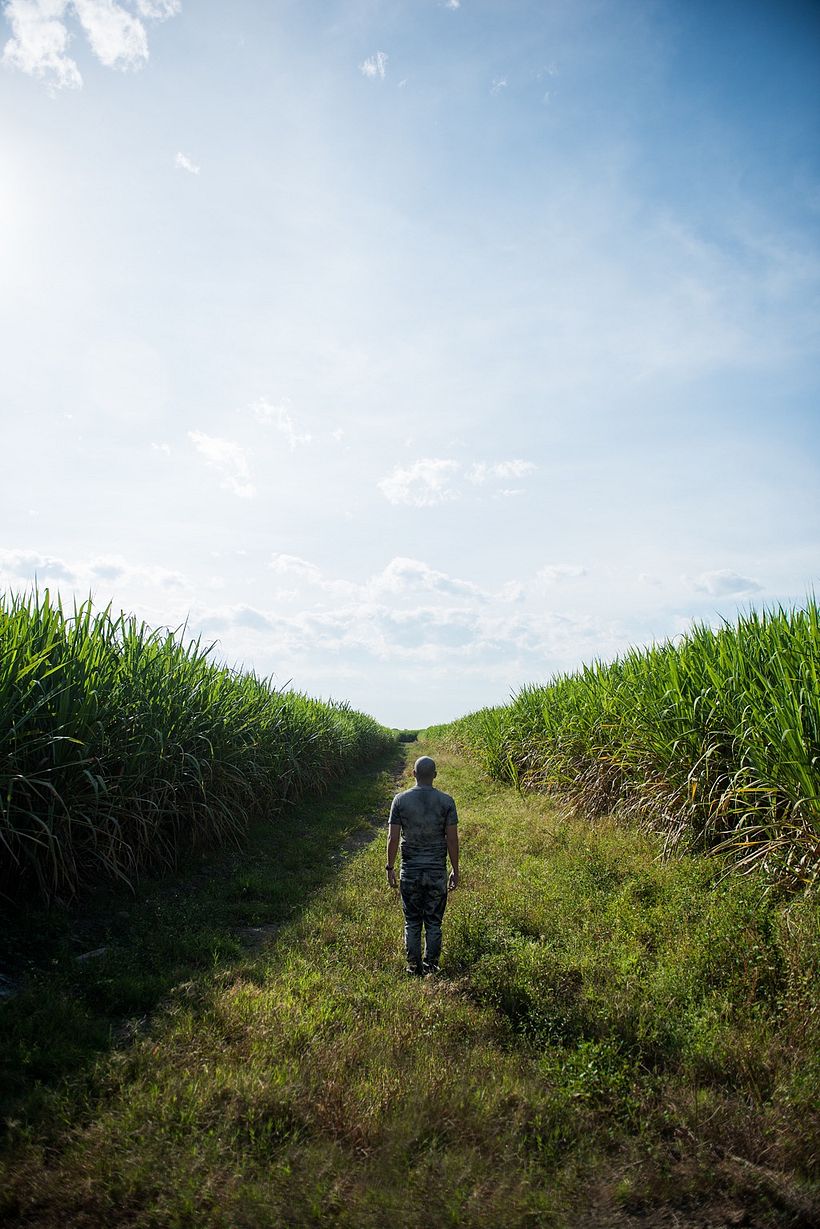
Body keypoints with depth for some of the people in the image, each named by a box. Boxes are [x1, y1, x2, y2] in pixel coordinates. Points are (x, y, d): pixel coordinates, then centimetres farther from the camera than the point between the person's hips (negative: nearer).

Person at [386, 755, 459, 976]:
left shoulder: (400, 800, -6)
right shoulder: (446, 801, -7)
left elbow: (393, 838, -6)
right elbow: (452, 839, -6)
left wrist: (390, 867, 5)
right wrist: (455, 870, 4)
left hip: (410, 871, 0)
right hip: (437, 871, 0)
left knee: (412, 923, 12)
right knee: (434, 923, 12)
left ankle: (414, 968, 21)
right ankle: (431, 967, 19)